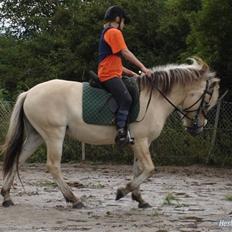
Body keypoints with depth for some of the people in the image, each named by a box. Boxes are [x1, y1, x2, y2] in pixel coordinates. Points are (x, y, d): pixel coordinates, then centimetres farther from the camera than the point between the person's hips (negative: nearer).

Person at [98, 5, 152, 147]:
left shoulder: (105, 33, 26)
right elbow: (126, 53, -13)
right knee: (126, 99, -24)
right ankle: (121, 131, -33)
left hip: (107, 74, 11)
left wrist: (131, 73, 22)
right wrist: (143, 67, -10)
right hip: (110, 75, -11)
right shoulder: (114, 32, -5)